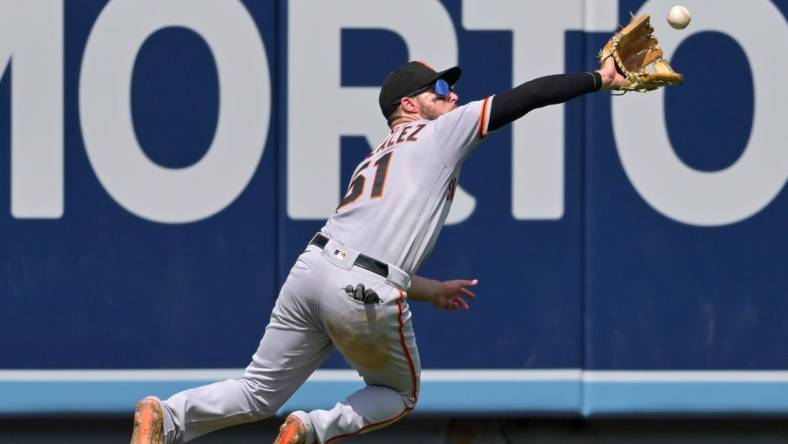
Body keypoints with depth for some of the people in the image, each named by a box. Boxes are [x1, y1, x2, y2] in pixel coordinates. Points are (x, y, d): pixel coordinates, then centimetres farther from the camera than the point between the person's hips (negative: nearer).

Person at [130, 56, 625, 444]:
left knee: (259, 392, 11)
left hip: (312, 269, 6)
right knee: (400, 394, 19)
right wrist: (598, 80, 16)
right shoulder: (442, 132, 12)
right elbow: (525, 97, 7)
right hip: (366, 296, -6)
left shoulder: (375, 159, 31)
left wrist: (432, 290, 39)